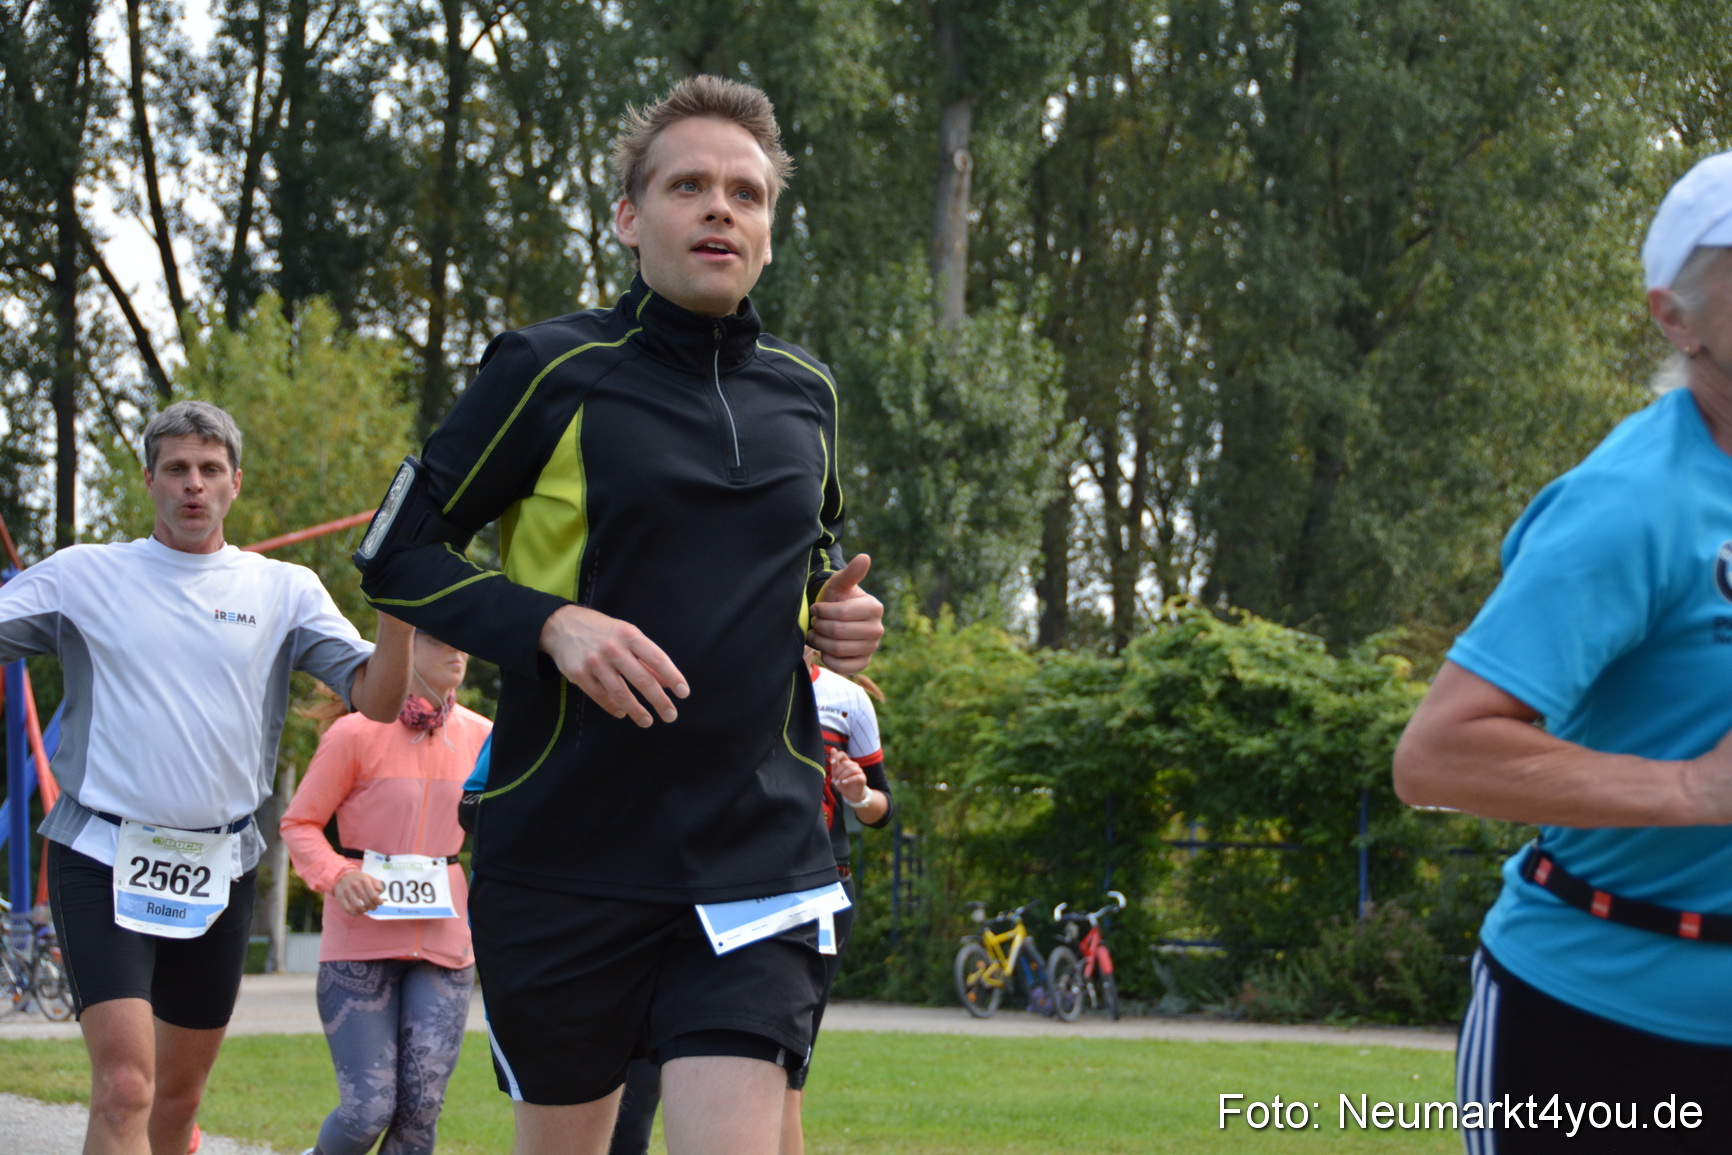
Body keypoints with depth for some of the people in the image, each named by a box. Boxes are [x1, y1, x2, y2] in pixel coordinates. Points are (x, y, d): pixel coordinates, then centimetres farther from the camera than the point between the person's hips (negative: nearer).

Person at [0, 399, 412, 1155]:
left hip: (219, 867, 3)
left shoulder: (285, 590, 7)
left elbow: (376, 697, -1)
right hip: (103, 858, -3)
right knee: (124, 1089, -18)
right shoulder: (83, 576, 3)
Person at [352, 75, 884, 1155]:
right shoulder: (552, 369, -3)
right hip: (566, 853, -2)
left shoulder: (805, 391, 10)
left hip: (759, 852, 2)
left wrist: (837, 613, 5)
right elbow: (393, 555, -1)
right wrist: (549, 626, -17)